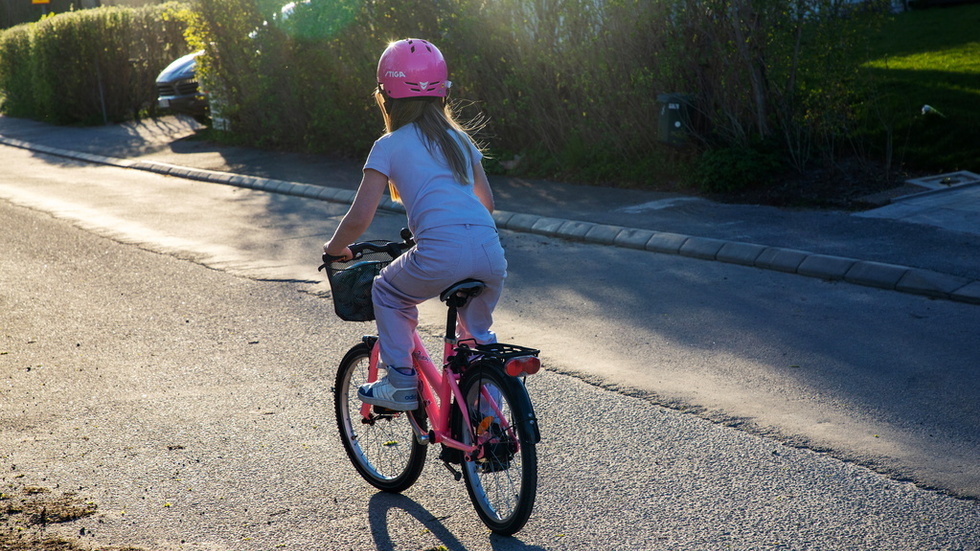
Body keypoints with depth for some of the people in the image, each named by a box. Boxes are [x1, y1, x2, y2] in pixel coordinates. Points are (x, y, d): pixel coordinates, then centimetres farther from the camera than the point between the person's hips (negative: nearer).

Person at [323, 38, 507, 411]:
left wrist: (334, 248, 22)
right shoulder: (459, 138, 23)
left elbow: (359, 218, 3)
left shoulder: (389, 146, 8)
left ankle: (401, 382, 23)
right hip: (490, 251, 5)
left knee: (387, 294, 26)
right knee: (477, 335, 30)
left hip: (440, 254, -5)